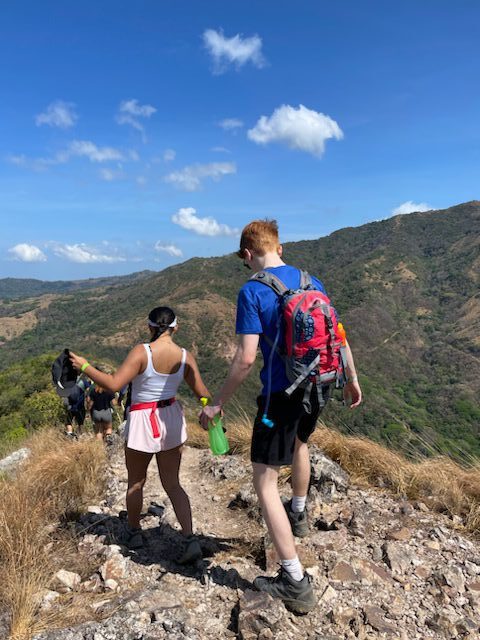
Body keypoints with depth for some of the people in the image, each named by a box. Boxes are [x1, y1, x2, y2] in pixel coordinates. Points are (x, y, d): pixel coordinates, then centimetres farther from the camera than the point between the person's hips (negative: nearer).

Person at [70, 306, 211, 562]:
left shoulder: (142, 352, -18)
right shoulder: (185, 357, -6)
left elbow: (113, 384, -22)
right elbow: (203, 394, -4)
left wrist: (84, 366, -10)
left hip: (143, 421, -3)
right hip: (172, 419, 3)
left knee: (136, 482, 20)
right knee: (172, 484, 13)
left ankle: (134, 532, 38)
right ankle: (191, 539, 3)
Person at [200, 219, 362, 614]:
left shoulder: (252, 291, -14)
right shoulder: (311, 281, 5)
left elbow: (246, 358, -19)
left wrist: (217, 404, -8)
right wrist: (352, 379, 21)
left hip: (281, 393, -7)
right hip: (318, 386, 7)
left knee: (265, 481, 5)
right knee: (299, 440, 35)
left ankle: (296, 583, 9)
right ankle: (299, 514, 53)